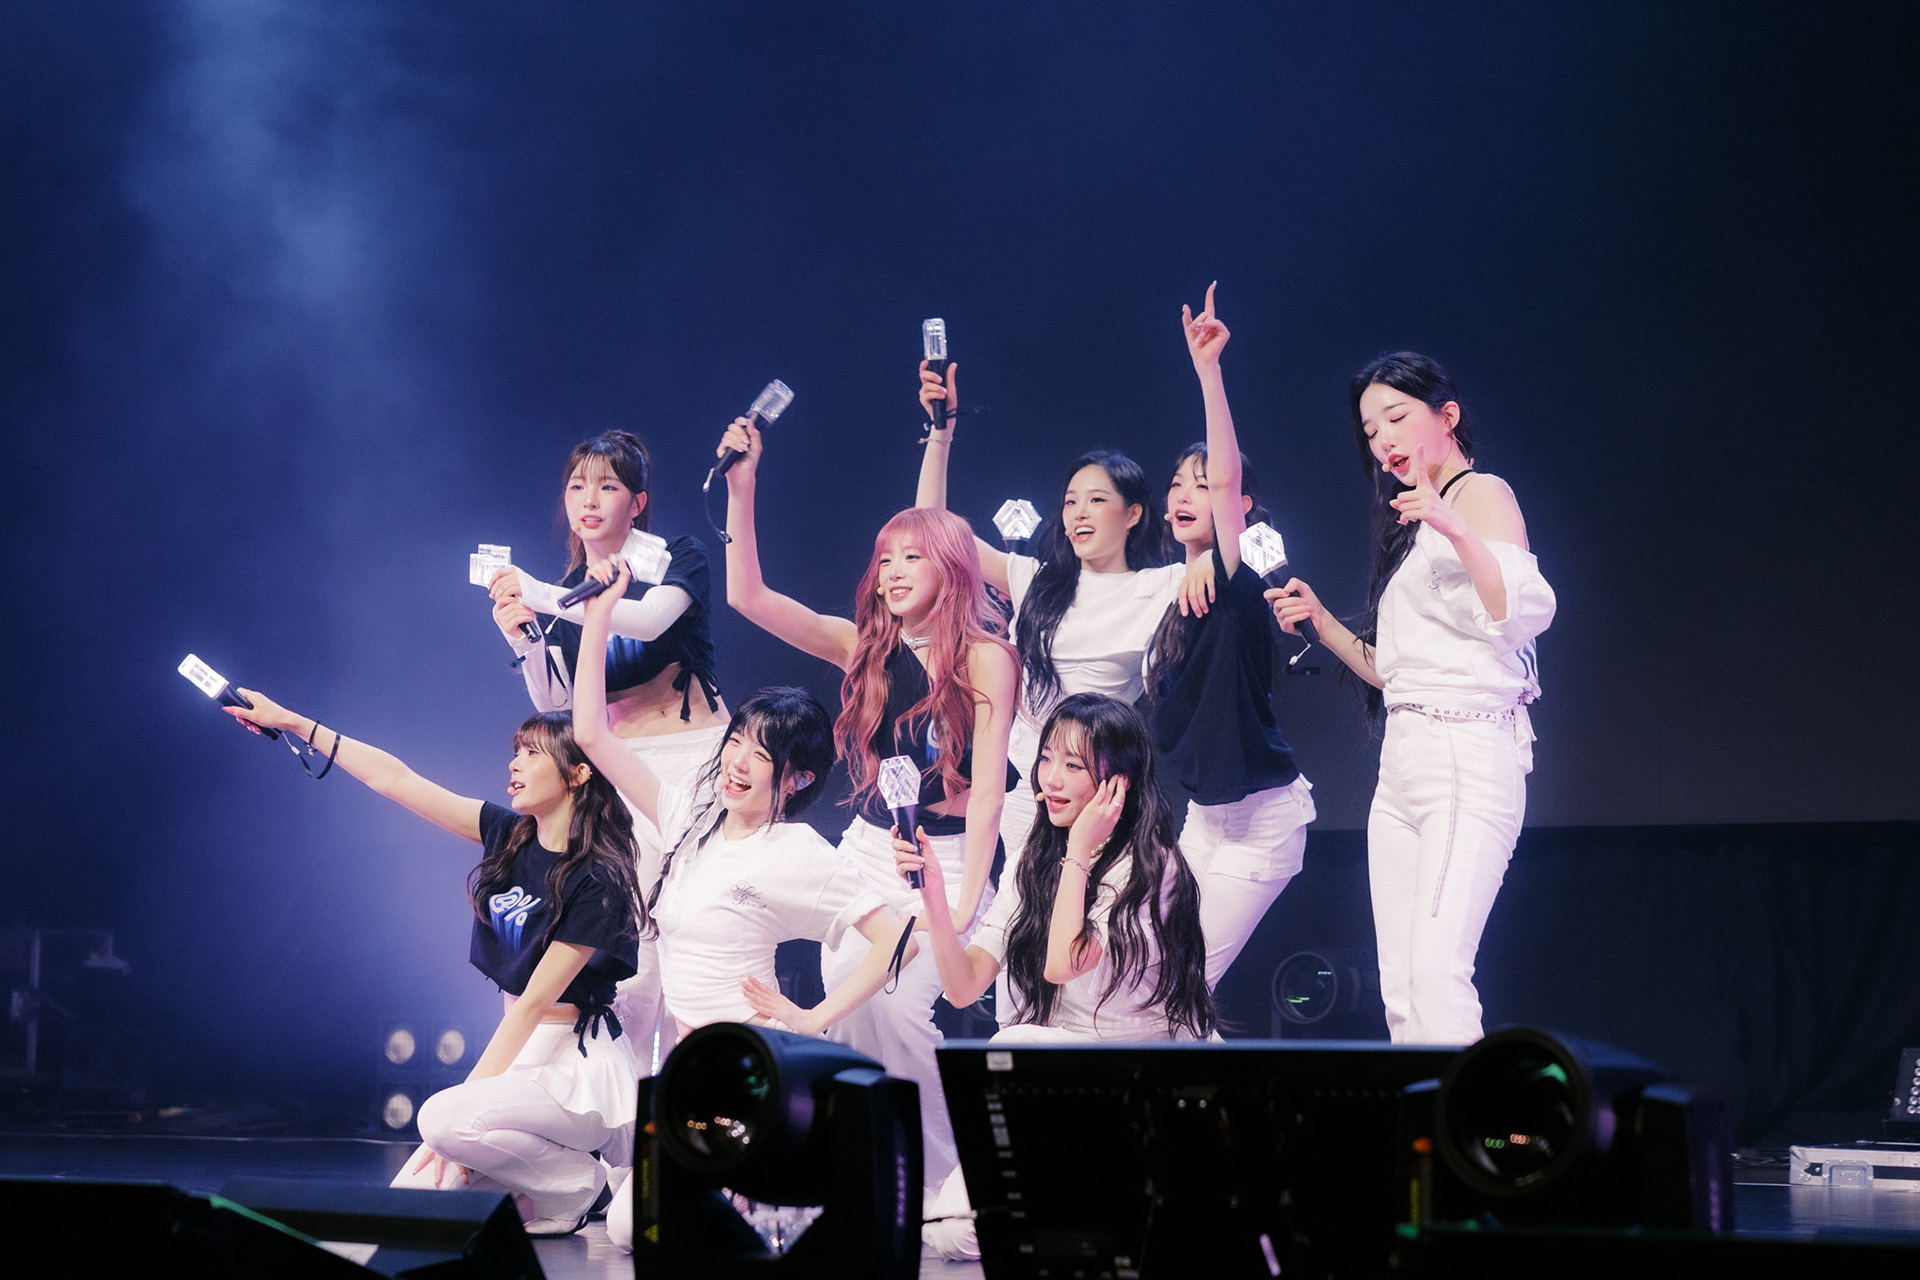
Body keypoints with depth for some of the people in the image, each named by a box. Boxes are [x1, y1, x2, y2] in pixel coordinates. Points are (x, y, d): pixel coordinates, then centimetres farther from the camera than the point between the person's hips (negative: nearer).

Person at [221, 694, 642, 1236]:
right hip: (521, 1055, 7)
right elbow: (394, 778, 7)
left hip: (578, 1066, -7)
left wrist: (469, 1095, -22)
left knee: (441, 1118, -31)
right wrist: (291, 723, 7)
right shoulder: (508, 835, 4)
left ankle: (576, 1183, -7)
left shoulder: (596, 882, -16)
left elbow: (533, 1002, -19)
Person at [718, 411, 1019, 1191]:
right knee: (843, 1005, -10)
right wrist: (741, 489, -7)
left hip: (943, 858, -5)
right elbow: (748, 596, 1)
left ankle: (945, 1181, -8)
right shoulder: (867, 647, 7)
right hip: (864, 853, 5)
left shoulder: (985, 657, -7)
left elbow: (988, 786, -11)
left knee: (896, 1005, -22)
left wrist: (965, 905, -17)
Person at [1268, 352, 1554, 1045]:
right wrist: (1320, 621, 14)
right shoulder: (1411, 526, 25)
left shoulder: (1482, 493, 0)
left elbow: (1523, 614, -17)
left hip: (1468, 754, -9)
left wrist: (1456, 531, -28)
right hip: (1402, 764, 9)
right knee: (1399, 988, 2)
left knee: (1438, 969, -21)